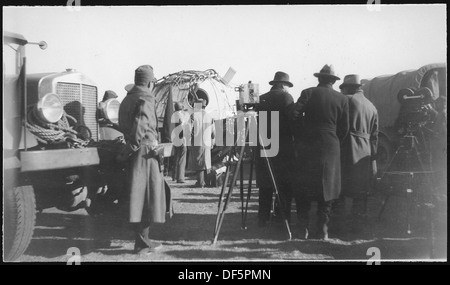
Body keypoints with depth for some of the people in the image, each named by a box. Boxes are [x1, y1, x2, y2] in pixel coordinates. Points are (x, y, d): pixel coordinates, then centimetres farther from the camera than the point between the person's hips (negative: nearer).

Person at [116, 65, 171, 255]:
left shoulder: (127, 99, 15)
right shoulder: (146, 99, -11)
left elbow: (124, 125, 14)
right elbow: (140, 128, -20)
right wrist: (127, 152, -16)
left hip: (133, 152, 8)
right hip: (145, 152, -8)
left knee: (137, 196, 13)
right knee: (146, 197, -1)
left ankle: (143, 240, 21)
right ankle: (142, 242, 3)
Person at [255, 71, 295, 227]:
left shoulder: (262, 99, 8)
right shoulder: (286, 97, -5)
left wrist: (262, 141, 13)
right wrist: (294, 138, 1)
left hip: (264, 145, 4)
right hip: (283, 147, -4)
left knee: (265, 185, 10)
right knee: (285, 185, 3)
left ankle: (263, 218, 11)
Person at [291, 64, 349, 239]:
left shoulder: (308, 93, -2)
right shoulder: (342, 99, 4)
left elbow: (294, 114, -11)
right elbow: (344, 128, 5)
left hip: (308, 145, -1)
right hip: (331, 147, 1)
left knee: (303, 188, 8)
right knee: (327, 188, 8)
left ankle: (304, 229, 8)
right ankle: (323, 230, 8)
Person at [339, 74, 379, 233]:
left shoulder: (347, 100, -3)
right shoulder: (372, 107, 16)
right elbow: (374, 135, 16)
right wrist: (373, 158, 17)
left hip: (348, 150, -6)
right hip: (365, 153, 6)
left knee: (340, 189, 0)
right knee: (361, 193, 11)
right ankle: (357, 226, 14)